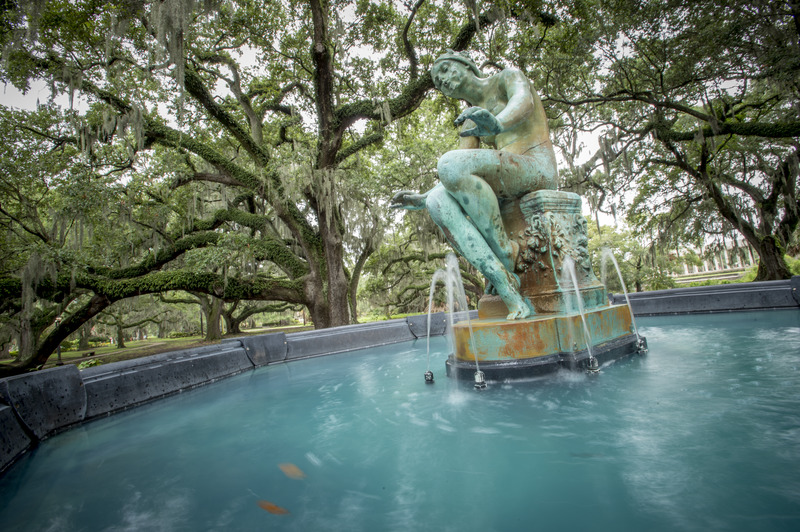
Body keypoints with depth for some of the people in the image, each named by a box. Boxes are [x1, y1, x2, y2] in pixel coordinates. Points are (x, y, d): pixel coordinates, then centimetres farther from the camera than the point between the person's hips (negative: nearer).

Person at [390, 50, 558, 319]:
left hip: (539, 169, -6)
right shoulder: (470, 125, 24)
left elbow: (524, 101, -19)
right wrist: (422, 199, 4)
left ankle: (505, 250, -17)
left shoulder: (509, 76, 8)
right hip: (508, 190, 7)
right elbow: (457, 179, 16)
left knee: (449, 163, -28)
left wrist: (498, 123, -41)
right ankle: (513, 298, -30)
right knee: (438, 201, -22)